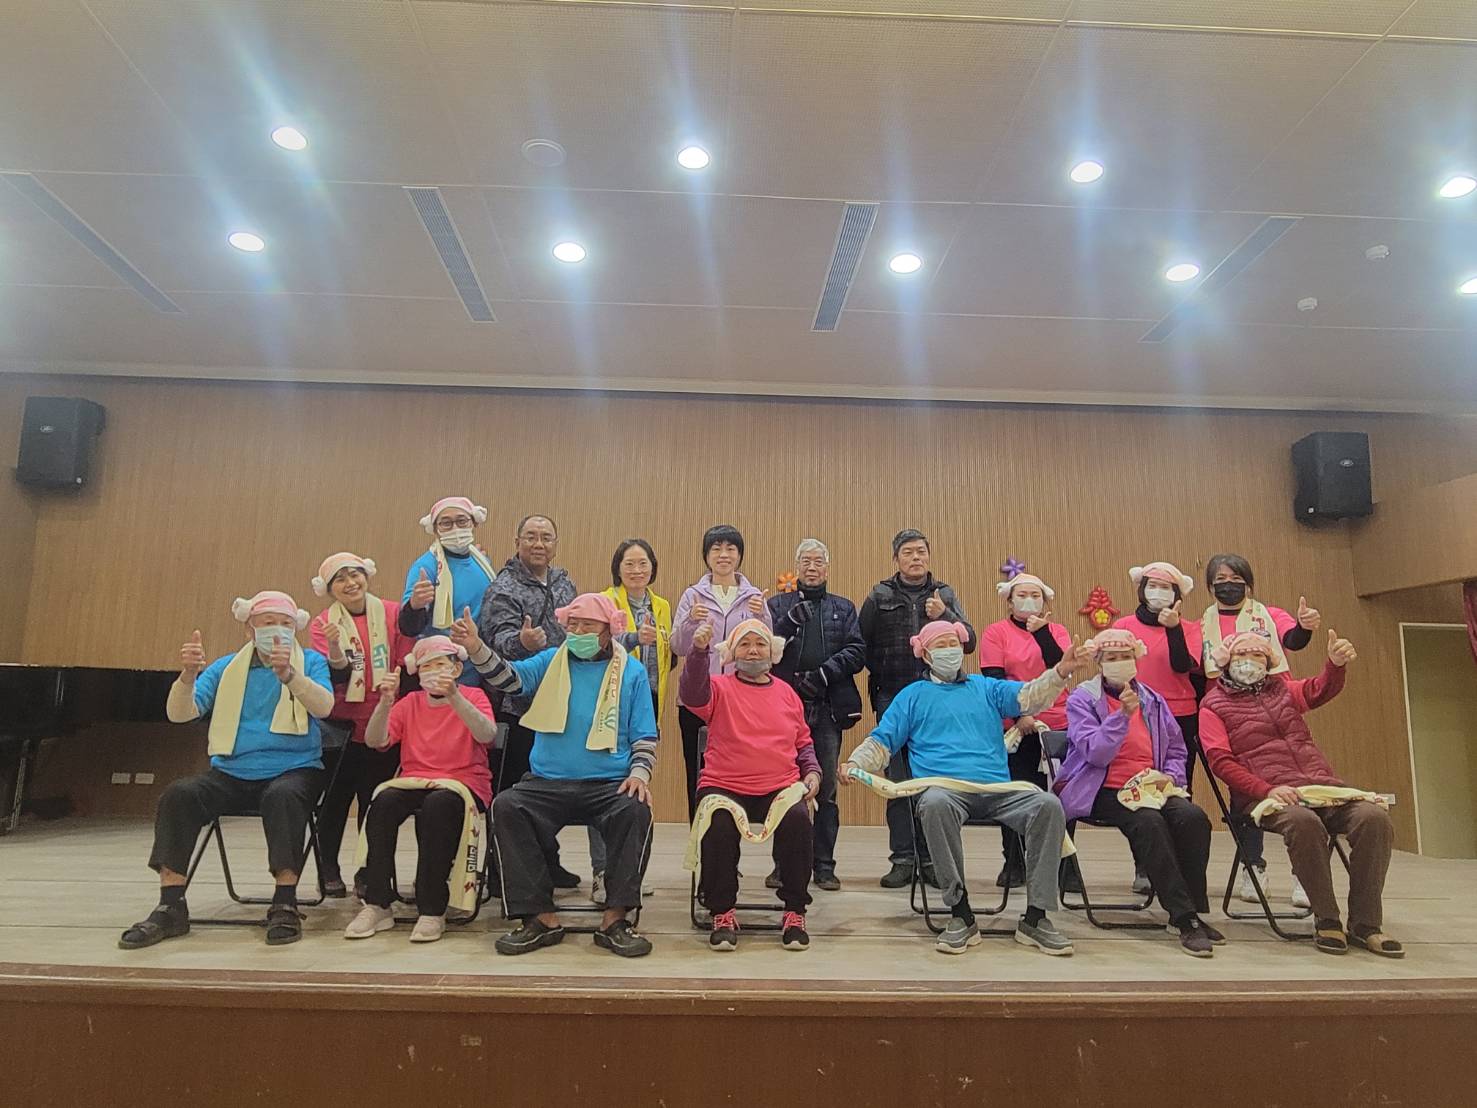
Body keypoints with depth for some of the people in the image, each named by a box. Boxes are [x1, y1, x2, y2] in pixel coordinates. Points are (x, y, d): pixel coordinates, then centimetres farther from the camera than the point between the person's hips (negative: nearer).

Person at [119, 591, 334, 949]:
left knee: (283, 796, -35)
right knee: (179, 794, -24)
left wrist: (288, 674, -33)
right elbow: (179, 714, 0)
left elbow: (324, 707, -15)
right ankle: (171, 907, -12)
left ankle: (285, 905, -25)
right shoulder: (225, 668, 13)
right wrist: (188, 674, -20)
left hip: (293, 769, -3)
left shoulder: (311, 661, 5)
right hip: (232, 773, 3)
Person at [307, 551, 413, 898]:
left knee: (374, 801, 7)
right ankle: (329, 871, 20)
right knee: (336, 799, 3)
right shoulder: (322, 624, -1)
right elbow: (335, 677, -14)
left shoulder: (393, 613, -2)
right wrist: (334, 649, -31)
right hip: (343, 726, 0)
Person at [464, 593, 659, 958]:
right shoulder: (551, 661, 12)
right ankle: (540, 917, -17)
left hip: (610, 785, -2)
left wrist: (639, 773, -10)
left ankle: (615, 918, -18)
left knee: (636, 811, -31)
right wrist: (476, 647, -20)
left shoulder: (632, 672, 7)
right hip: (547, 783, 2)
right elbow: (508, 678, -4)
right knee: (506, 806, -25)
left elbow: (645, 736, 7)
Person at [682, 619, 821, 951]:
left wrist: (812, 772, 7)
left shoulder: (787, 693, 16)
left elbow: (803, 742, 24)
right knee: (717, 824, -32)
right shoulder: (720, 688, 7)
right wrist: (698, 651, -29)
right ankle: (722, 914, -10)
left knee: (798, 819, -29)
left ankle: (795, 912, -9)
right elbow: (693, 693, -16)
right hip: (725, 786, -2)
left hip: (780, 787, 2)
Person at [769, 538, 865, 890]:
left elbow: (857, 652, 1)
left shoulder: (844, 608, 14)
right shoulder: (777, 605, 11)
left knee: (827, 791, 4)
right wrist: (789, 622, -17)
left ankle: (824, 866, 13)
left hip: (828, 709, 1)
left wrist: (822, 673, -12)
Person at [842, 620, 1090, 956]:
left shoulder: (987, 687, 24)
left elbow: (1029, 697, 6)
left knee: (1048, 804, -25)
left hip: (998, 789, 2)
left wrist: (1061, 671, -13)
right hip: (945, 788, -2)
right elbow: (881, 742, 15)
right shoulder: (913, 695, 21)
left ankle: (1035, 918, -17)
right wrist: (854, 763, -6)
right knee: (935, 804, -37)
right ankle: (961, 915, -26)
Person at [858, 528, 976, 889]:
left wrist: (944, 615, -12)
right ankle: (902, 860, 10)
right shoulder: (879, 596, 5)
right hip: (893, 700, -1)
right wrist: (880, 675, -3)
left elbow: (970, 643, 2)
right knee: (898, 781, 3)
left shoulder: (945, 595, 10)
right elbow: (860, 644, 3)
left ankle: (932, 859, 14)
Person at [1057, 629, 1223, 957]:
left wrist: (1171, 776, 1)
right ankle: (1184, 918, -28)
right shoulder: (1082, 699, 1)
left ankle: (1194, 911, -14)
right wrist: (1122, 715, -21)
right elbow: (1095, 752, -12)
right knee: (1149, 821, -33)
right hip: (1102, 791, -4)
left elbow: (1177, 750, 22)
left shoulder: (1153, 700, 16)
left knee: (1193, 816, -26)